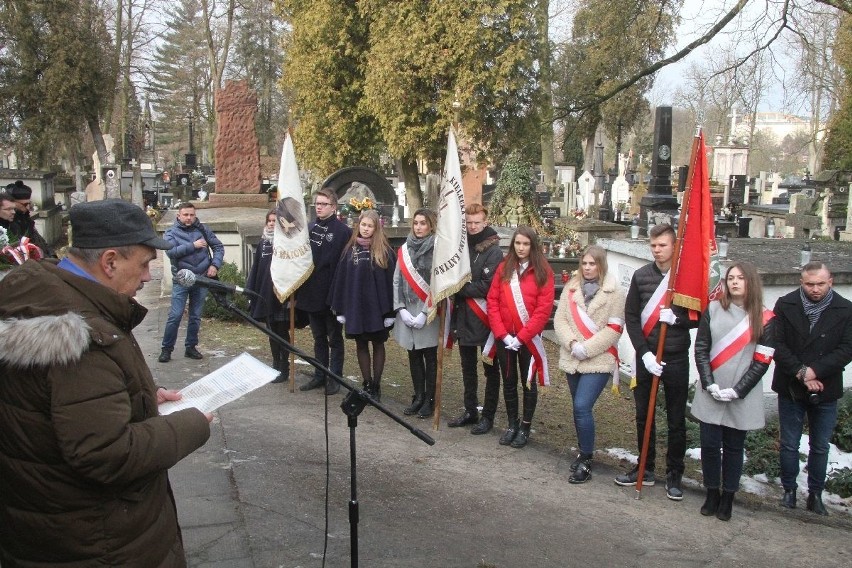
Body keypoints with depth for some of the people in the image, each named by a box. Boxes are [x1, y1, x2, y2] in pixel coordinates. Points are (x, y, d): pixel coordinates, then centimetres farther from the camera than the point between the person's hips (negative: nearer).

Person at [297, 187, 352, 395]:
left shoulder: (343, 231, -10)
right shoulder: (310, 228, 8)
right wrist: (299, 288, 6)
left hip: (332, 295, -6)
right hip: (311, 293, 6)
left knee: (334, 338, 7)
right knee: (318, 337, 16)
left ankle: (335, 378, 15)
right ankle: (319, 375, 26)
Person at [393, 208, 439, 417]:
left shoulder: (437, 249, -7)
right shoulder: (405, 249, 8)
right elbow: (397, 281, 7)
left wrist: (425, 313, -15)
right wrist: (401, 309, -4)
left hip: (429, 312, -5)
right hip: (407, 311, 5)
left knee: (429, 357, 5)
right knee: (414, 356, 11)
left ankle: (429, 400, 16)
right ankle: (418, 397, 23)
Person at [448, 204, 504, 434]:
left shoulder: (494, 251, -10)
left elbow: (487, 286, -18)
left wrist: (460, 289, -13)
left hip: (484, 319, -6)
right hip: (463, 318, 6)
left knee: (490, 369, 6)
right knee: (468, 367, 16)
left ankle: (488, 416, 15)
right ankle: (470, 411, 29)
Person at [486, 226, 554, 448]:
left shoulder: (543, 271, -6)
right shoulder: (504, 268, 3)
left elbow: (544, 309, -12)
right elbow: (492, 302, -1)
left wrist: (521, 337, -15)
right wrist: (503, 334, -10)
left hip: (529, 339, -3)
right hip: (504, 338, 3)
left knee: (528, 382, 9)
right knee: (508, 382, 13)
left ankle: (525, 428, 21)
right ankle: (512, 424, 27)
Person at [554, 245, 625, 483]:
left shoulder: (614, 292, -6)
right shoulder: (571, 287, 6)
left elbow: (614, 328, -11)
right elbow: (559, 318, 3)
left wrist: (587, 348, -16)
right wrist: (571, 343, -13)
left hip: (599, 360, -5)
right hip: (571, 359, 5)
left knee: (582, 407, -14)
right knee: (579, 407, 14)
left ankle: (586, 461, -1)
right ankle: (584, 452, 31)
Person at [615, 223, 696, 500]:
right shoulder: (641, 276, 1)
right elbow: (631, 317, 0)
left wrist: (676, 318, -21)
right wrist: (644, 352, -9)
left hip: (676, 358, -2)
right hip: (646, 356, 3)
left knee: (676, 420, 6)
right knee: (643, 416, 12)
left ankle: (674, 475, 18)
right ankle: (645, 469, 26)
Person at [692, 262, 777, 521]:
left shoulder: (765, 318, -3)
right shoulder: (713, 309, 1)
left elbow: (762, 360, -5)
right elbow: (700, 349, 0)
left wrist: (737, 390, -11)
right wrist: (710, 385, -9)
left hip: (743, 398, -1)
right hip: (710, 395, 1)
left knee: (734, 448, 10)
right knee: (710, 445, 5)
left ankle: (728, 498, 23)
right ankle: (711, 494, 22)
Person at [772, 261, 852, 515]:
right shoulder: (785, 305, -5)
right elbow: (777, 344, -9)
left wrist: (814, 371, -18)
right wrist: (800, 372, -17)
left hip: (825, 389, 1)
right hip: (790, 388, 0)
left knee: (820, 446, 12)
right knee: (789, 444, 10)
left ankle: (815, 493, 25)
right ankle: (789, 489, 24)